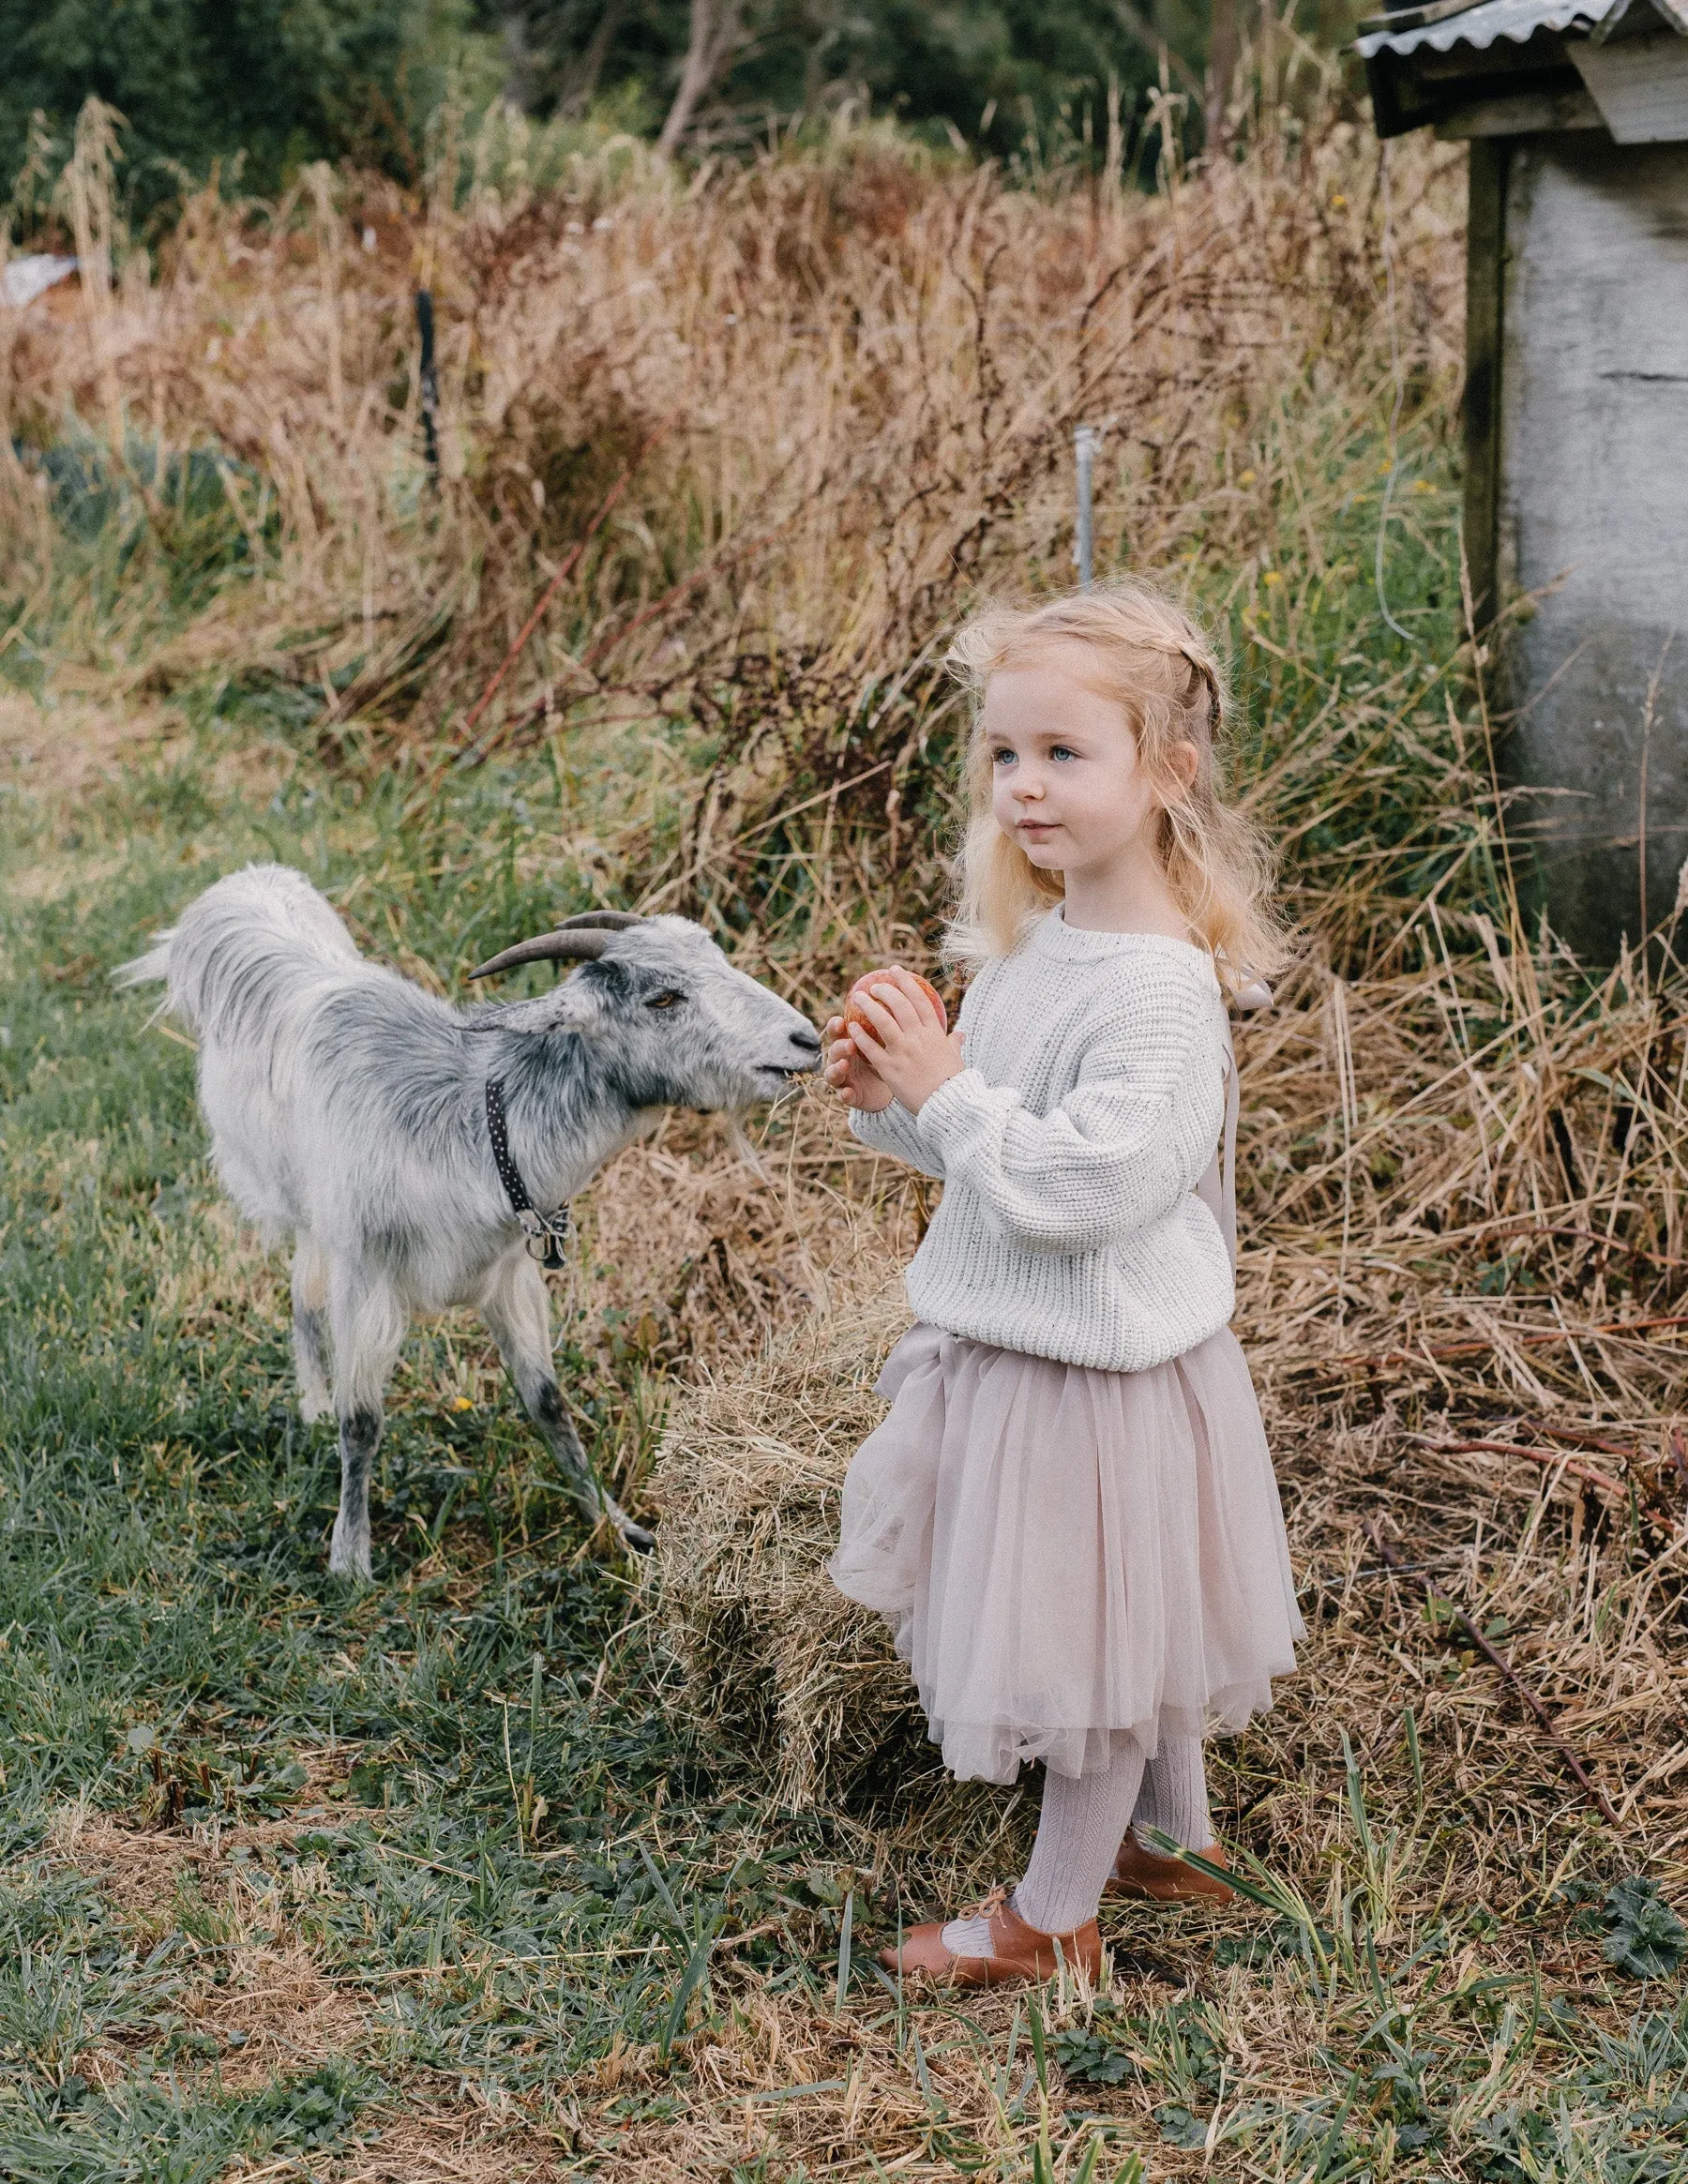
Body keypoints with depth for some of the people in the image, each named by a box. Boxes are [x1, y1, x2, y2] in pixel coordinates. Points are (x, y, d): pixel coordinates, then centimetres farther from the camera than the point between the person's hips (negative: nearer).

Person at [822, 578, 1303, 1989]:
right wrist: (891, 1099, -4)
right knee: (1120, 1626, 24)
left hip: (1098, 1368, -9)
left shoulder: (1161, 991, -26)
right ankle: (1176, 1839, 44)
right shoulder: (1029, 944, 3)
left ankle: (1054, 1916, 27)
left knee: (1093, 1635, 9)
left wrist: (948, 1091, -25)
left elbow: (1082, 1182, -30)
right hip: (1015, 1341, 9)